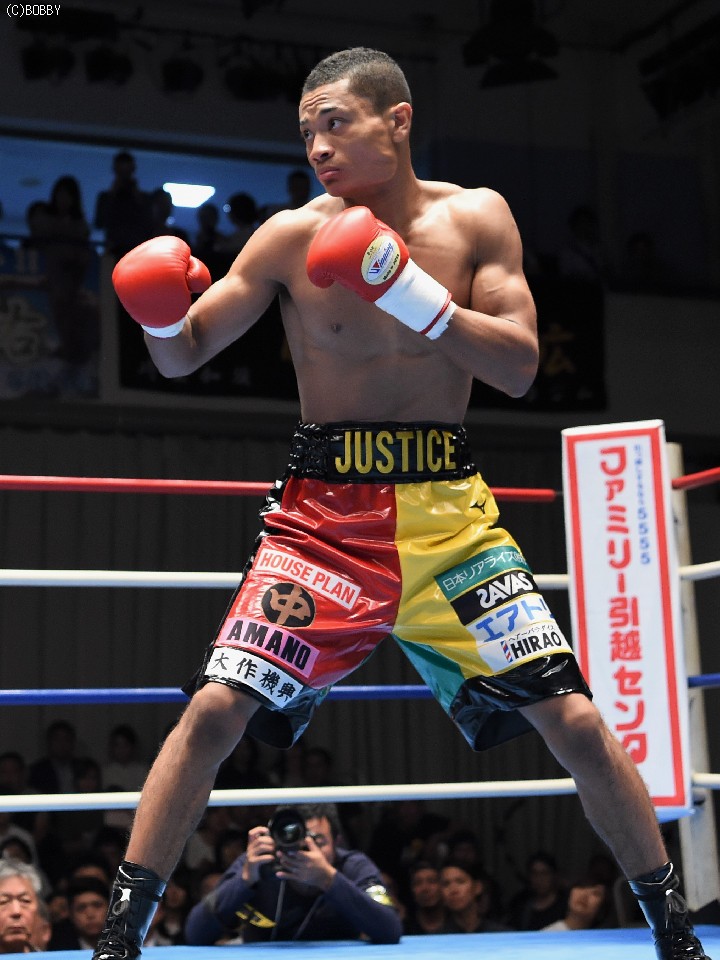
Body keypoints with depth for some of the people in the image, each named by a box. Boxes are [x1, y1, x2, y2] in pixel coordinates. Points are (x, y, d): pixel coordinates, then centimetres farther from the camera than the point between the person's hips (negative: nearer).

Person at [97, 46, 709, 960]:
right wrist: (160, 314, -22)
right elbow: (183, 355, 2)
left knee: (573, 719, -5)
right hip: (322, 513, 0)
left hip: (444, 507, 0)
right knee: (214, 711, -11)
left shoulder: (474, 219, -1)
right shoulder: (291, 236, -3)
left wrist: (415, 294, -22)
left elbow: (520, 367, -8)